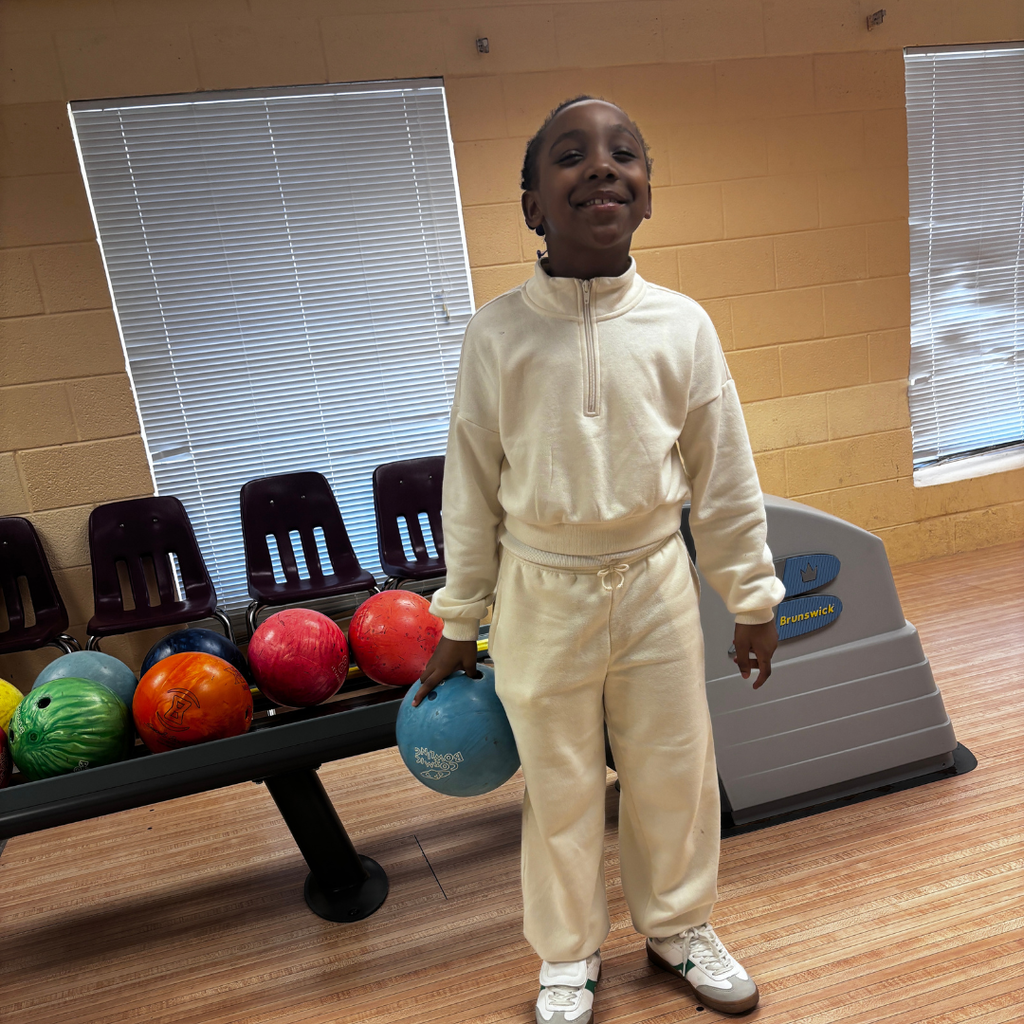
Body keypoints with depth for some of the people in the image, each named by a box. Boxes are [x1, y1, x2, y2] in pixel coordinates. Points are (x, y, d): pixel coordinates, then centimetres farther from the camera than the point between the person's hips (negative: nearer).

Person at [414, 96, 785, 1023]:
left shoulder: (682, 325, -6)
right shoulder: (498, 334, -9)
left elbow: (725, 479, 1)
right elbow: (471, 489, -3)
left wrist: (753, 600, 6)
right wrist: (458, 625, 2)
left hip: (655, 582, 2)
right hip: (543, 594, -1)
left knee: (675, 772, 16)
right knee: (558, 785, 15)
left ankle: (678, 925, 46)